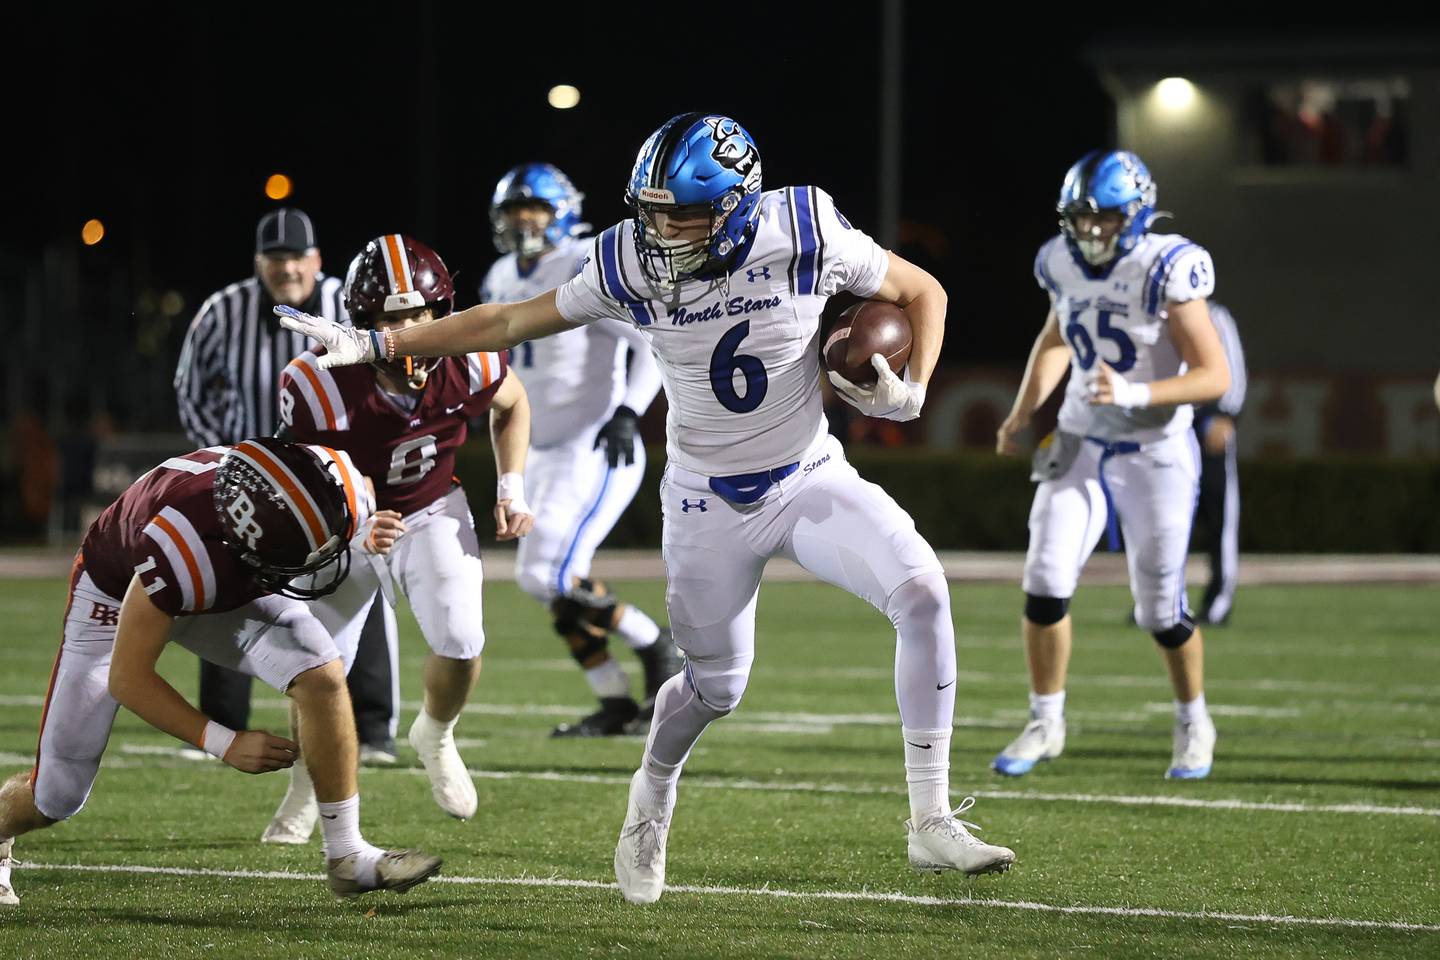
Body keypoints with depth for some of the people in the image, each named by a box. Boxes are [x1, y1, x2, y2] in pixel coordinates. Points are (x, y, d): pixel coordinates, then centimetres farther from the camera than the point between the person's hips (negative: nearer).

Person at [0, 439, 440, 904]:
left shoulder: (338, 488, -32)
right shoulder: (183, 553, -46)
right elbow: (128, 679, -30)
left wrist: (370, 535, -21)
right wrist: (223, 743, -33)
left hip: (232, 588, 4)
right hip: (118, 596, -4)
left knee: (322, 676, -23)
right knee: (57, 795, 0)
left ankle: (347, 857, -11)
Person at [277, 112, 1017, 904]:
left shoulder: (806, 235, -18)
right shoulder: (631, 265, -15)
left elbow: (922, 293, -2)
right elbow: (511, 322, -3)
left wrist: (909, 390, -18)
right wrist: (371, 345, -5)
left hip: (809, 480, 0)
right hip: (708, 504, 0)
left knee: (921, 593, -23)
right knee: (715, 684, 9)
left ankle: (932, 823, -17)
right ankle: (649, 811, 43)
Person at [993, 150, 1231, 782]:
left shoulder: (1166, 272, -19)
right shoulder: (1063, 264, -2)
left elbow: (1215, 375, -20)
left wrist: (1134, 394, -32)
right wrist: (1022, 414, 8)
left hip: (1155, 456, -4)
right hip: (1081, 444, 5)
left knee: (1160, 610, 3)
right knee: (1045, 583, -9)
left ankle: (1193, 724, 29)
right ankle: (1045, 723, 7)